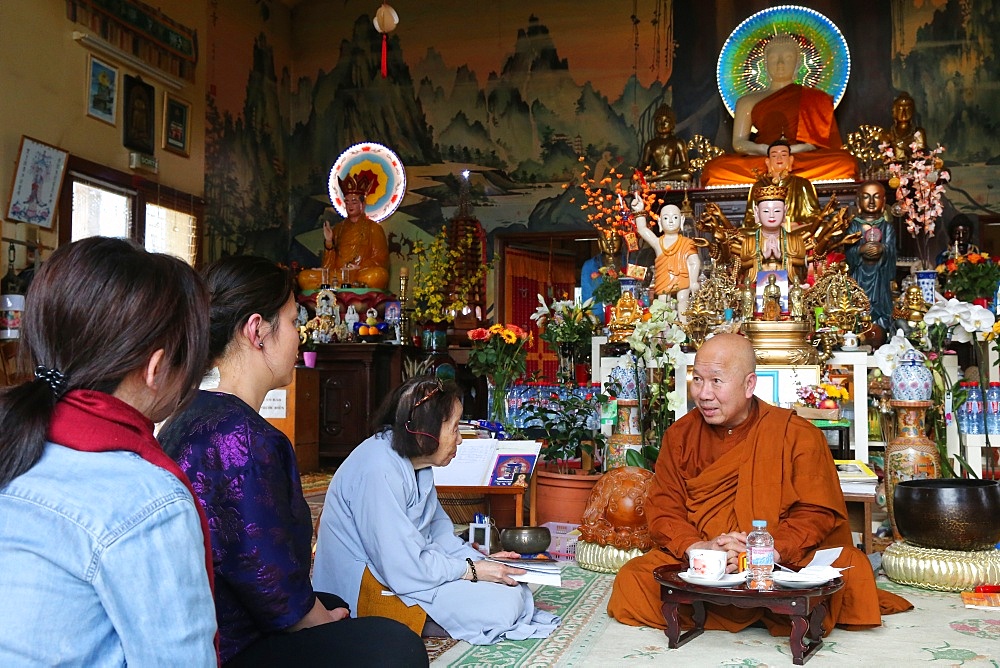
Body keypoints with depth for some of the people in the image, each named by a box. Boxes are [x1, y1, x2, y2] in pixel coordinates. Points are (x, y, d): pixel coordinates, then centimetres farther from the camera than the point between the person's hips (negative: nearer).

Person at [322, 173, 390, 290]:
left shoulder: (374, 228, 10)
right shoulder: (338, 228, 20)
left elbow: (380, 259, 3)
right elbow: (329, 262, 15)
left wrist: (358, 268, -12)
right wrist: (328, 241, -2)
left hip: (363, 273, -3)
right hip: (338, 274, 3)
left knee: (378, 275, -39)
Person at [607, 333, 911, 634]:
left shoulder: (798, 436, -3)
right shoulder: (679, 436, 5)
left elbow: (817, 512, -6)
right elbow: (663, 509, 1)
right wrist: (696, 548, -20)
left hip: (784, 565, -3)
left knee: (852, 570, -28)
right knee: (632, 580, -23)